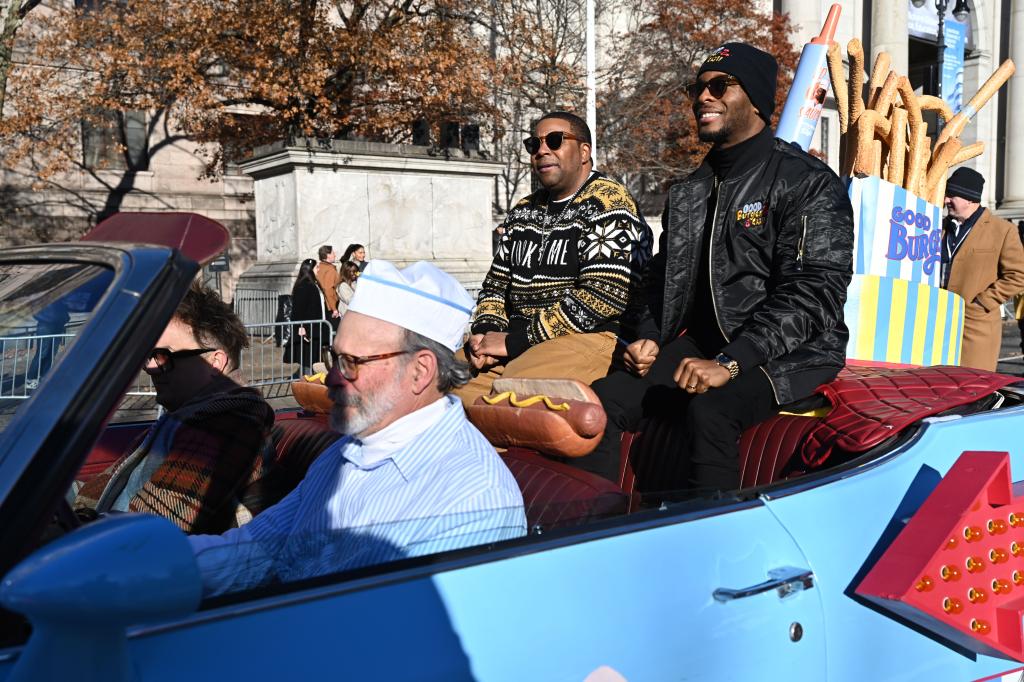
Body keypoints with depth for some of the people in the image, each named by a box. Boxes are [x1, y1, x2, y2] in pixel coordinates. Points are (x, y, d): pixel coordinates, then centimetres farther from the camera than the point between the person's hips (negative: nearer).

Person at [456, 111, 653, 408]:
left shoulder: (607, 204, -5)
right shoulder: (523, 211, 20)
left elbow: (603, 297, -16)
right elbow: (496, 283, 23)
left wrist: (516, 340, -14)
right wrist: (485, 332, -1)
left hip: (590, 337, -7)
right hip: (514, 337, 7)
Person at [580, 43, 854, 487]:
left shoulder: (809, 184, -6)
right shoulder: (689, 193, 16)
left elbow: (813, 294, -16)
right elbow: (665, 280, 23)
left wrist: (729, 363, -24)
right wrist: (649, 338, 2)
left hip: (791, 355, -6)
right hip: (702, 345, 6)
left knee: (709, 411, -35)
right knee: (605, 399, -16)